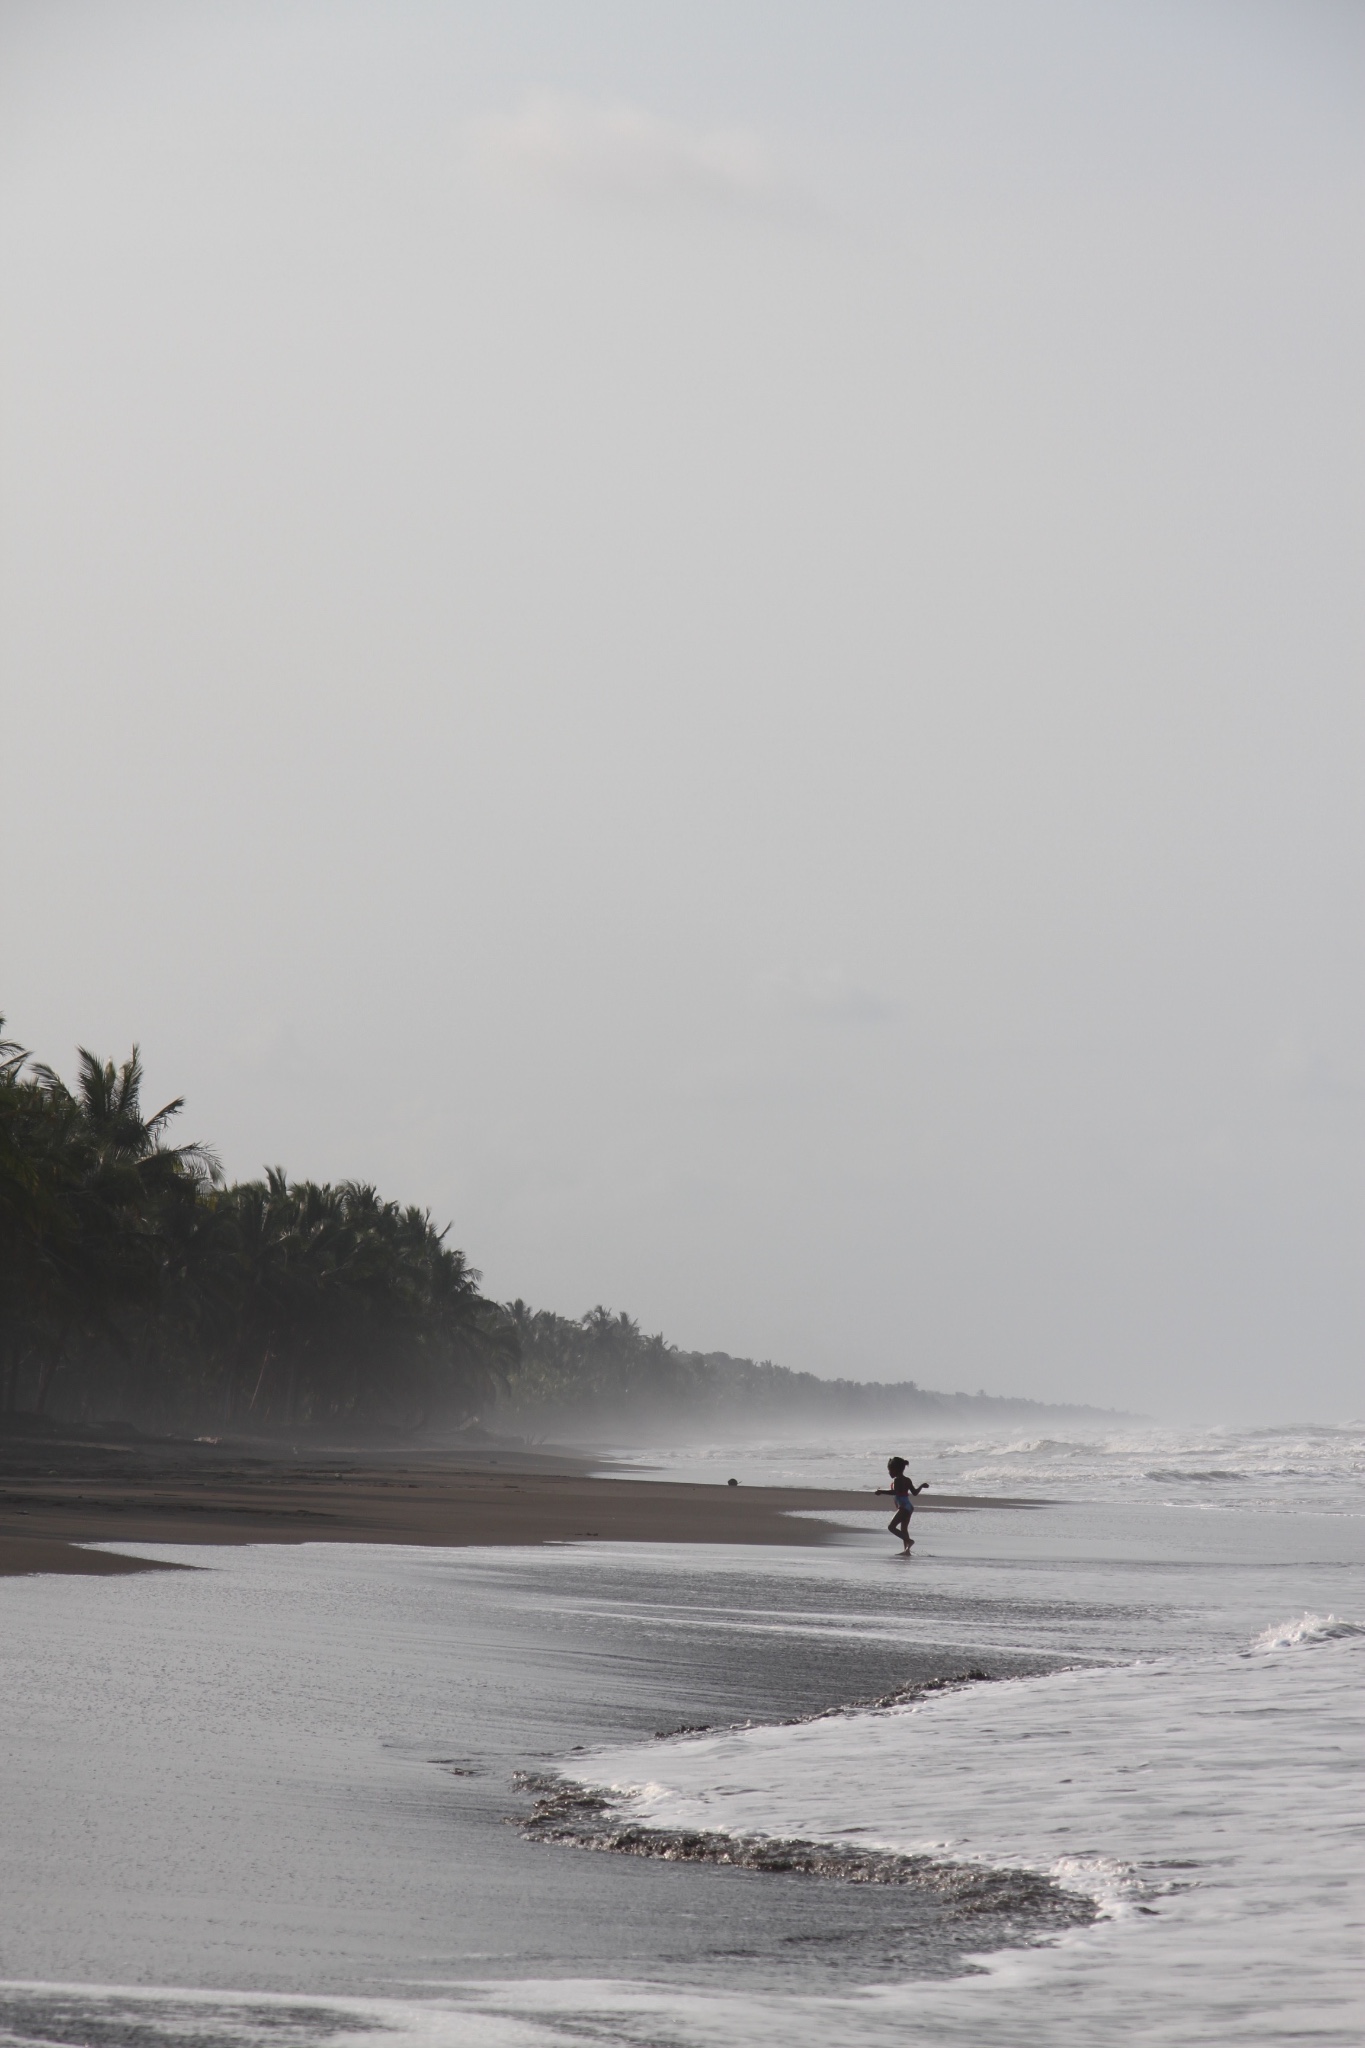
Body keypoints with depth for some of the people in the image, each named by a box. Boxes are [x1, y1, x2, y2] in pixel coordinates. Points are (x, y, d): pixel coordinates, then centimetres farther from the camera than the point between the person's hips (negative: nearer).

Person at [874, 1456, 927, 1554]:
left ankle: (909, 1541, -22)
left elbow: (894, 1491, -26)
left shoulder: (897, 1480, -12)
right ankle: (907, 1550, 12)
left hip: (903, 1507, -10)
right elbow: (915, 1492, 19)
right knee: (904, 1529, 14)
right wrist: (922, 1485, 37)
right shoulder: (907, 1480, 14)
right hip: (909, 1507, 10)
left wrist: (881, 1491, -20)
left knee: (891, 1526, -14)